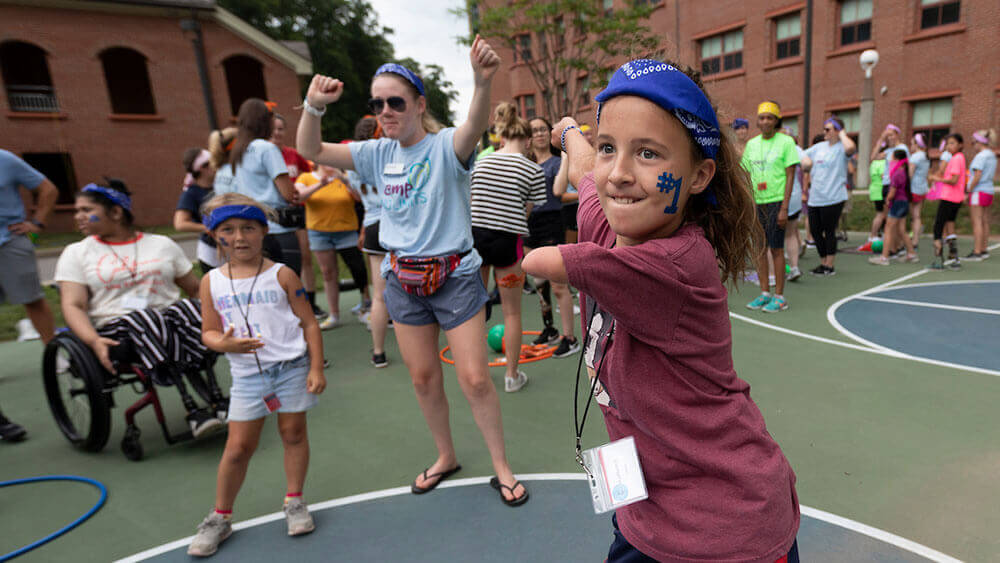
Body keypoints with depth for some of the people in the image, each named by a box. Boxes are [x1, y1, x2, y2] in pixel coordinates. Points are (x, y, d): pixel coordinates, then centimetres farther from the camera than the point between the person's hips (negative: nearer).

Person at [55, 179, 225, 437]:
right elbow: (73, 305, 1)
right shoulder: (76, 254, 14)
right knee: (142, 319, -37)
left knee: (187, 307, -33)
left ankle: (216, 398, -40)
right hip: (115, 331, -1)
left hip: (169, 319, 2)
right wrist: (93, 341, -20)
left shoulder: (162, 244, 17)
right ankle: (193, 410, -45)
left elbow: (196, 289, 16)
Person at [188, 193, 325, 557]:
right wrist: (224, 343, -17)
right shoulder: (212, 282, 2)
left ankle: (294, 502, 29)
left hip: (291, 367, -1)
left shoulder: (281, 275, -5)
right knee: (238, 446, 6)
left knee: (293, 433, 9)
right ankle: (220, 517, 25)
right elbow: (209, 332, 7)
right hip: (246, 374, 2)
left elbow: (309, 323, -3)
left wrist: (316, 368, -7)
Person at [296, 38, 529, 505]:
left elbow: (476, 126, -33)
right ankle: (446, 457, 37)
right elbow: (310, 151, 2)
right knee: (423, 379, 14)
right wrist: (314, 107, -17)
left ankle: (502, 468, 21)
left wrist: (482, 81, -54)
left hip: (454, 275, -5)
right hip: (402, 280, 5)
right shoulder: (378, 154, 4)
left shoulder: (445, 146, -11)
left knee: (475, 379, -1)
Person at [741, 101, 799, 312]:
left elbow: (790, 176, -6)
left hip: (776, 201, -5)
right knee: (760, 248, 7)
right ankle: (765, 293, 17)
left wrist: (784, 208, -13)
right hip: (756, 202, 5)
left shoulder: (786, 142, -3)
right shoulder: (751, 144, 11)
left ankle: (779, 297, 6)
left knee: (776, 249, -3)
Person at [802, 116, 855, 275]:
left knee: (829, 232, 1)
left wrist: (842, 134, -13)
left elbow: (850, 148, -30)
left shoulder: (841, 148, -6)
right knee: (815, 231, 10)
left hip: (833, 198, -6)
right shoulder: (819, 147, 14)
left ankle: (829, 266, 12)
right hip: (815, 198, 7)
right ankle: (823, 262, 25)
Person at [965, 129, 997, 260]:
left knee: (977, 222, -7)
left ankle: (977, 252, -8)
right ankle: (984, 250, 17)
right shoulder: (992, 156, 14)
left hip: (978, 191, -9)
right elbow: (988, 176, 15)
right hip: (989, 191, 9)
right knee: (985, 222, 12)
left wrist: (968, 191, -10)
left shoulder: (980, 156, -14)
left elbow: (977, 177, -19)